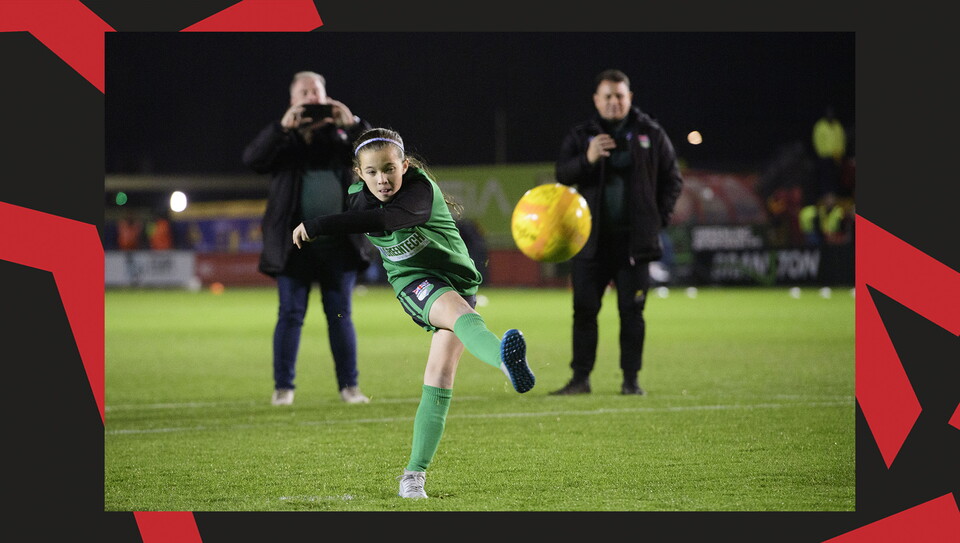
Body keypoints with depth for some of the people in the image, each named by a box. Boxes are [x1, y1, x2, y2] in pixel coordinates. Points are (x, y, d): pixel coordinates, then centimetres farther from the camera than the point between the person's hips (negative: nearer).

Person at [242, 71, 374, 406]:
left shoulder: (340, 134, 9)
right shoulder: (282, 138, 5)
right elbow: (252, 159, -12)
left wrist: (354, 124, -16)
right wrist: (283, 127, -22)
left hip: (338, 242, 1)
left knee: (341, 315, 6)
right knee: (291, 315, 1)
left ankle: (349, 386, 12)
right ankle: (283, 387, 7)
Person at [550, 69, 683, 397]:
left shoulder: (651, 135, 6)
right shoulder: (580, 136, 6)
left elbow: (673, 179, 11)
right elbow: (562, 176, -6)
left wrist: (660, 218, 2)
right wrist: (587, 159, -24)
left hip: (634, 239, -1)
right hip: (592, 238, 1)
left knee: (632, 311, 1)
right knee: (584, 308, 0)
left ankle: (631, 379, 7)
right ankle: (580, 378, 7)